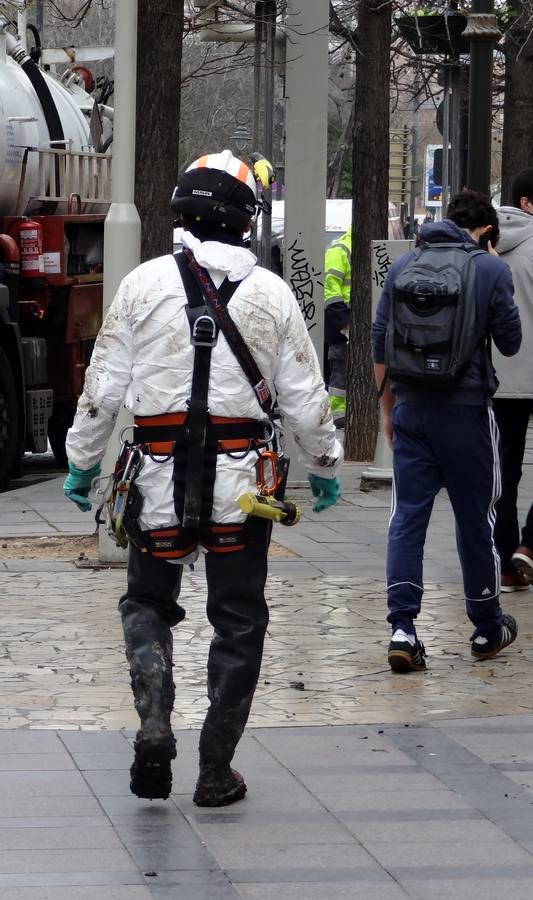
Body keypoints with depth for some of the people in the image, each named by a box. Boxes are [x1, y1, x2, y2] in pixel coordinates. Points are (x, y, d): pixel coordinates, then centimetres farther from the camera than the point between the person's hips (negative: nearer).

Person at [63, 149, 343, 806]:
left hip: (160, 480, 0)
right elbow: (305, 398, 5)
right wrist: (325, 468, 19)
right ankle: (216, 771, 12)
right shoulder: (273, 294, 1)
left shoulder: (145, 284, -1)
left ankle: (154, 722, -9)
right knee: (238, 623, 11)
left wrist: (81, 462, 14)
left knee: (147, 604, 16)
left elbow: (103, 387, 2)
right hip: (242, 481, 0)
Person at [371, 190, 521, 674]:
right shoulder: (491, 268, -5)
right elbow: (510, 341, 1)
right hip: (466, 410, -2)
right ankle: (488, 629, 21)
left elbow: (380, 344, 8)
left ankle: (403, 628, -8)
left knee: (407, 516, 3)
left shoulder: (403, 266, 6)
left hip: (410, 409, 2)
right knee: (475, 518, 10)